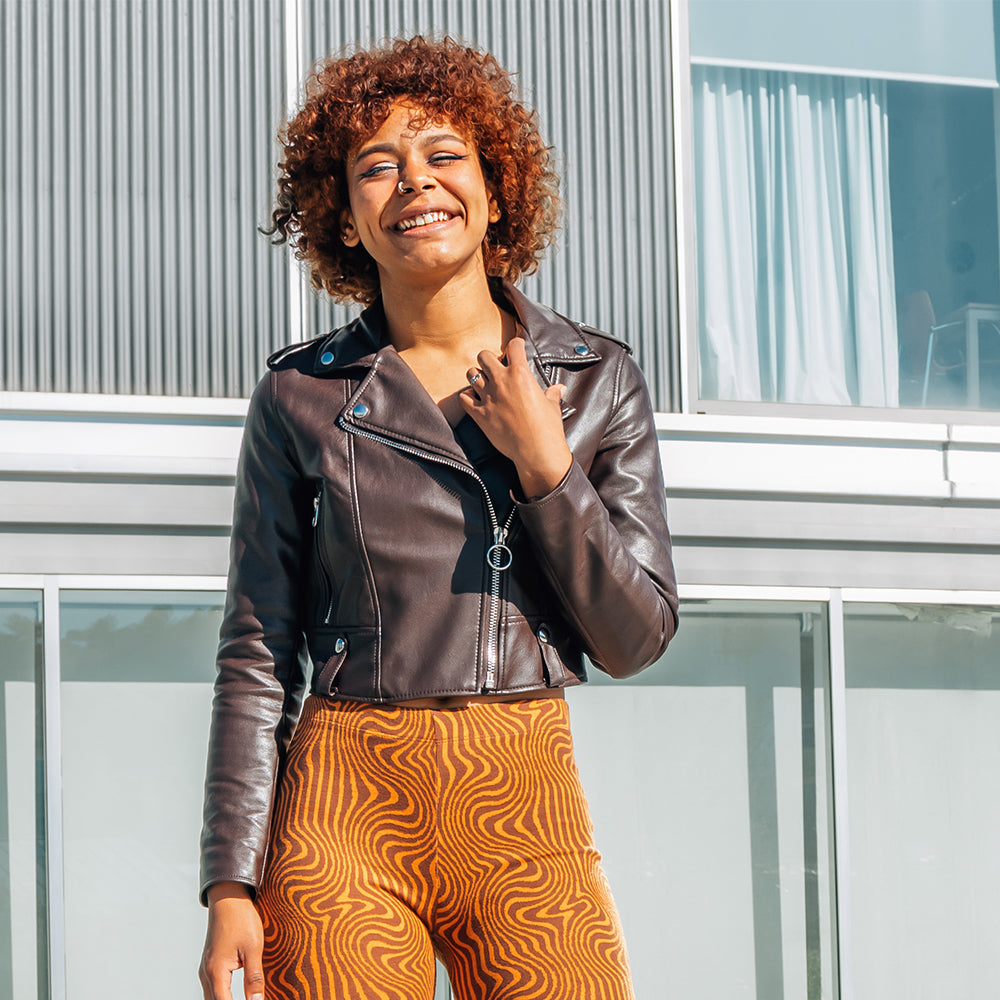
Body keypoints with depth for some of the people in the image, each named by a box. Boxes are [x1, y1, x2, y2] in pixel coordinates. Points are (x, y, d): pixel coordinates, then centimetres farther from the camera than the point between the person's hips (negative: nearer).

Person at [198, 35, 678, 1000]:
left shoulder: (596, 379, 6)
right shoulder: (300, 394, 3)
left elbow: (634, 639, 4)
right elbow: (257, 655, 3)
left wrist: (544, 466, -7)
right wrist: (232, 886, -4)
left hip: (527, 811, 1)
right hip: (345, 812, -1)